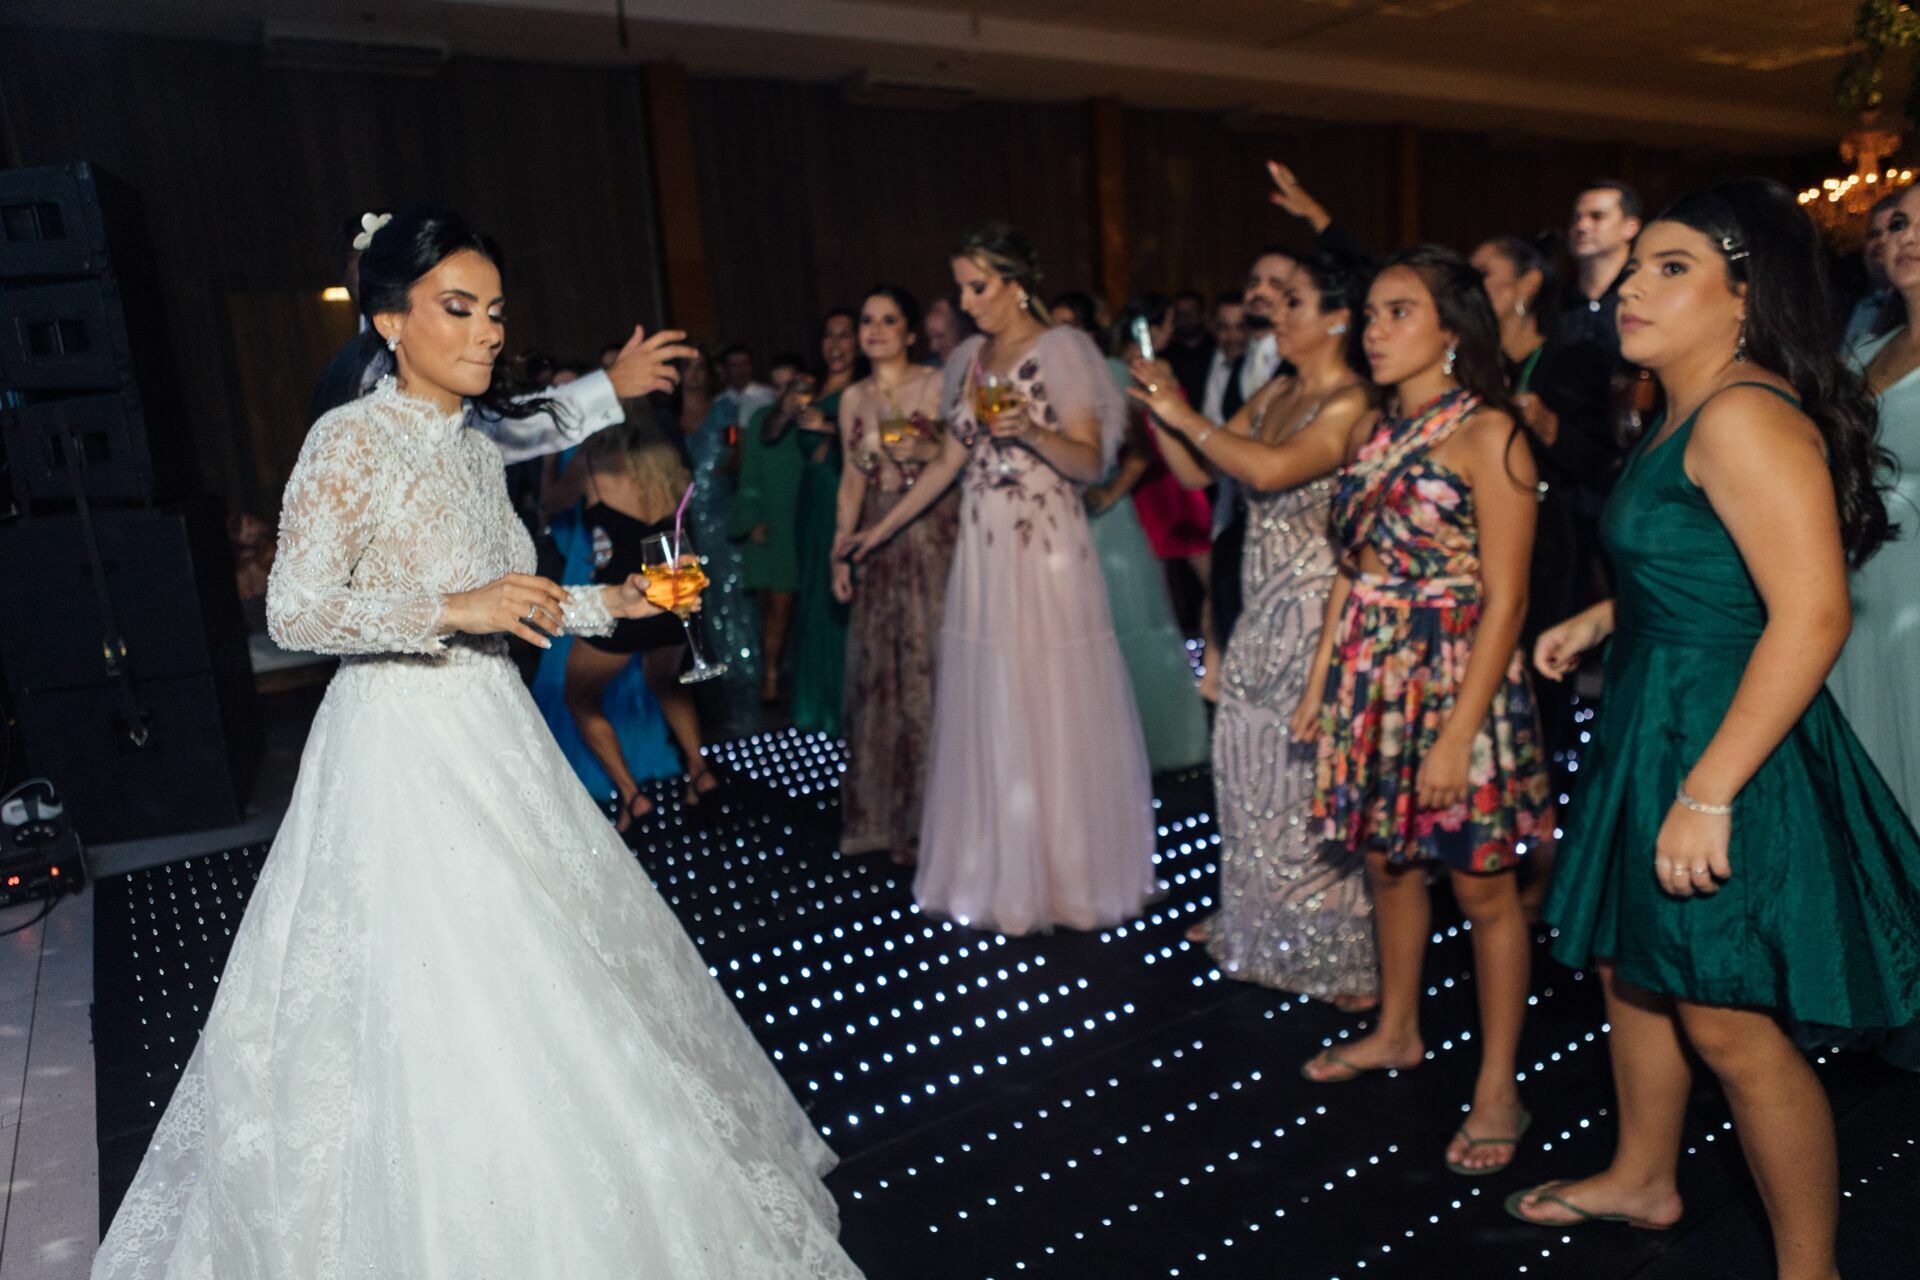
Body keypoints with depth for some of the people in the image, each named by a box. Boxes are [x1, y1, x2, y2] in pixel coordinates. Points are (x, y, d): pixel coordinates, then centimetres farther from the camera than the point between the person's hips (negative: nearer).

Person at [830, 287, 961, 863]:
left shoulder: (939, 385, -3)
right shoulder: (853, 398, 11)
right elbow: (851, 481, 12)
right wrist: (840, 553, 9)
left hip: (938, 539, -4)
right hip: (881, 546, 5)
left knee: (938, 666, -2)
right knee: (885, 674, 8)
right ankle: (899, 816, 21)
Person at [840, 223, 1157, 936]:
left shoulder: (1061, 350, -5)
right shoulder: (968, 360, 13)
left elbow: (1090, 462, -10)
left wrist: (1032, 433, -28)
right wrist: (880, 530, 18)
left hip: (1047, 556, -6)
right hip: (981, 555, 6)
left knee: (1052, 711, 1)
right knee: (987, 715, 8)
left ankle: (1071, 875, 17)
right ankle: (1004, 874, 22)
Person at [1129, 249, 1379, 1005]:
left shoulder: (1351, 404, -13)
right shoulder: (1274, 395, 12)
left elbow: (1271, 470, -29)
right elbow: (1196, 471, 12)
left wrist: (1184, 413, -21)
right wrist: (1159, 410, -1)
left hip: (1316, 611, -8)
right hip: (1264, 609, 8)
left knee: (1313, 771, 0)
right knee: (1252, 764, 15)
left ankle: (1344, 952, 17)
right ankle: (1257, 922, 34)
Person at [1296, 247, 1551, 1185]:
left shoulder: (1486, 434, -11)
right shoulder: (1376, 430, 9)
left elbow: (1505, 600, -15)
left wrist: (1459, 735, -19)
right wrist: (1321, 681, 10)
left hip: (1451, 677, -7)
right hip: (1370, 675, 7)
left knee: (1481, 887, 5)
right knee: (1387, 861, 18)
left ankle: (1497, 1089, 21)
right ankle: (1396, 1033, 38)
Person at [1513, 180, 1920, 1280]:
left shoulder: (1744, 414, -20)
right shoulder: (1682, 415, 11)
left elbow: (1812, 613, -27)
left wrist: (1708, 792, -28)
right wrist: (1604, 619, 14)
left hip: (1729, 746, -10)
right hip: (1654, 728, 10)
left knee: (1731, 1026, 1)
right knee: (1631, 969, 21)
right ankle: (1643, 1180, 42)